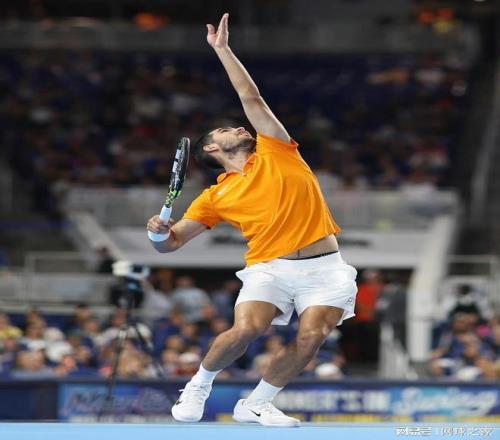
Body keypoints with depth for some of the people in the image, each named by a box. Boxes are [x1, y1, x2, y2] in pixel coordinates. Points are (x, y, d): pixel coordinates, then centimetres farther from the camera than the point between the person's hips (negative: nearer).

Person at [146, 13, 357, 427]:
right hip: (270, 266, -1)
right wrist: (159, 230, -10)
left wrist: (222, 48, 12)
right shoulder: (216, 196, 12)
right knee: (246, 329, -25)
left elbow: (251, 97, 13)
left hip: (325, 266, 1)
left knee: (312, 335, -19)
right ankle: (199, 386, 3)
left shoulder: (275, 152, 14)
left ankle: (256, 403, 0)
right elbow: (171, 242, 13)